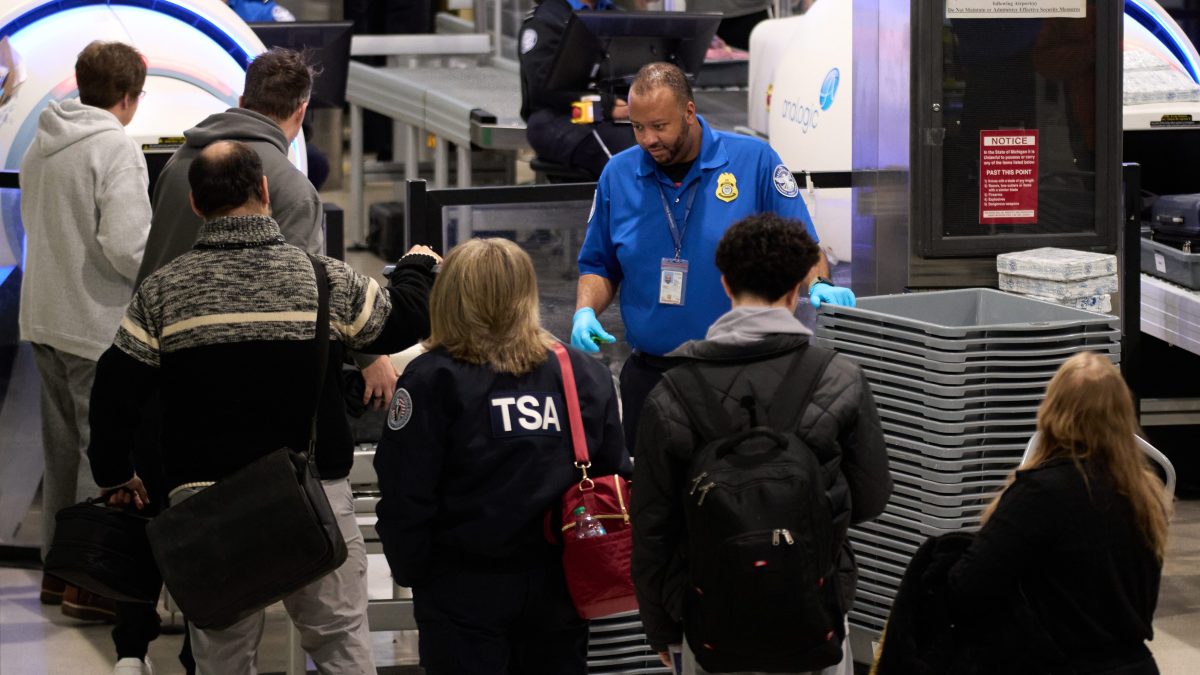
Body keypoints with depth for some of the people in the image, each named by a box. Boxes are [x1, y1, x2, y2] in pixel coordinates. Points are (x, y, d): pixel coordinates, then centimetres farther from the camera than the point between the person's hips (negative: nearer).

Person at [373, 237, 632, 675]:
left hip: (467, 592, -3)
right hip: (558, 588, 3)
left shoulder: (433, 379, -9)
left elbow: (404, 496, -10)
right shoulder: (585, 374, 2)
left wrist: (411, 572, 3)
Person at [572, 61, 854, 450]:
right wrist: (585, 312, -4)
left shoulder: (754, 161, -4)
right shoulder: (618, 175, 5)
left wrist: (819, 285, -21)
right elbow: (598, 267, 14)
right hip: (649, 373, 3)